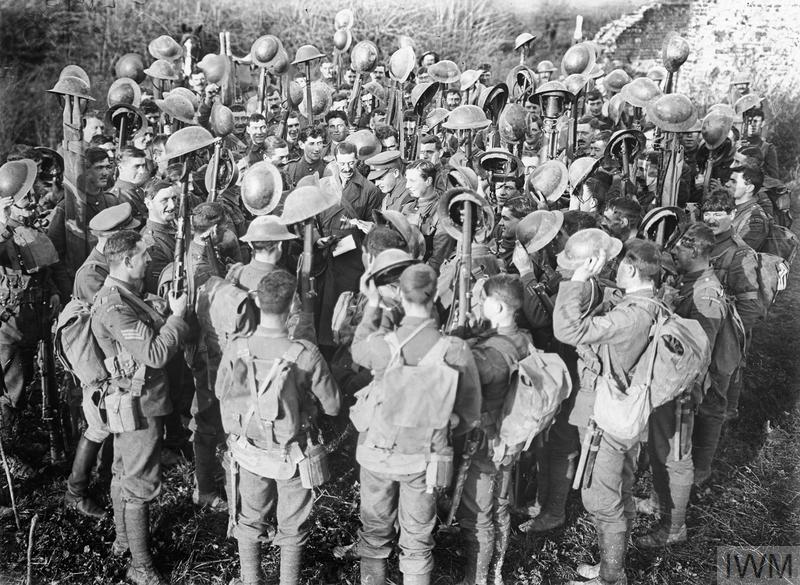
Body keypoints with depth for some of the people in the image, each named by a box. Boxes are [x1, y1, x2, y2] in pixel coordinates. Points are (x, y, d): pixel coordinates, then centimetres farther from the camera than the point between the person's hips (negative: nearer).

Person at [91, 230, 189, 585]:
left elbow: (149, 339, 12)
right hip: (138, 403, -11)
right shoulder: (114, 305, -24)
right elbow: (156, 353, -27)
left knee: (124, 473, 22)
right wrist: (178, 315, -17)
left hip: (133, 399, 11)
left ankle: (124, 538, 40)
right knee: (141, 483, -1)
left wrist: (164, 313, 1)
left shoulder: (124, 295, 9)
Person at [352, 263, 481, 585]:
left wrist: (372, 306, 14)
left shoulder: (381, 345, -22)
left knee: (375, 534, 22)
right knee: (417, 541, 19)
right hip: (423, 460, 0)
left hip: (378, 454, 0)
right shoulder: (456, 352, -19)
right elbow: (470, 417, -7)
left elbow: (357, 349, 5)